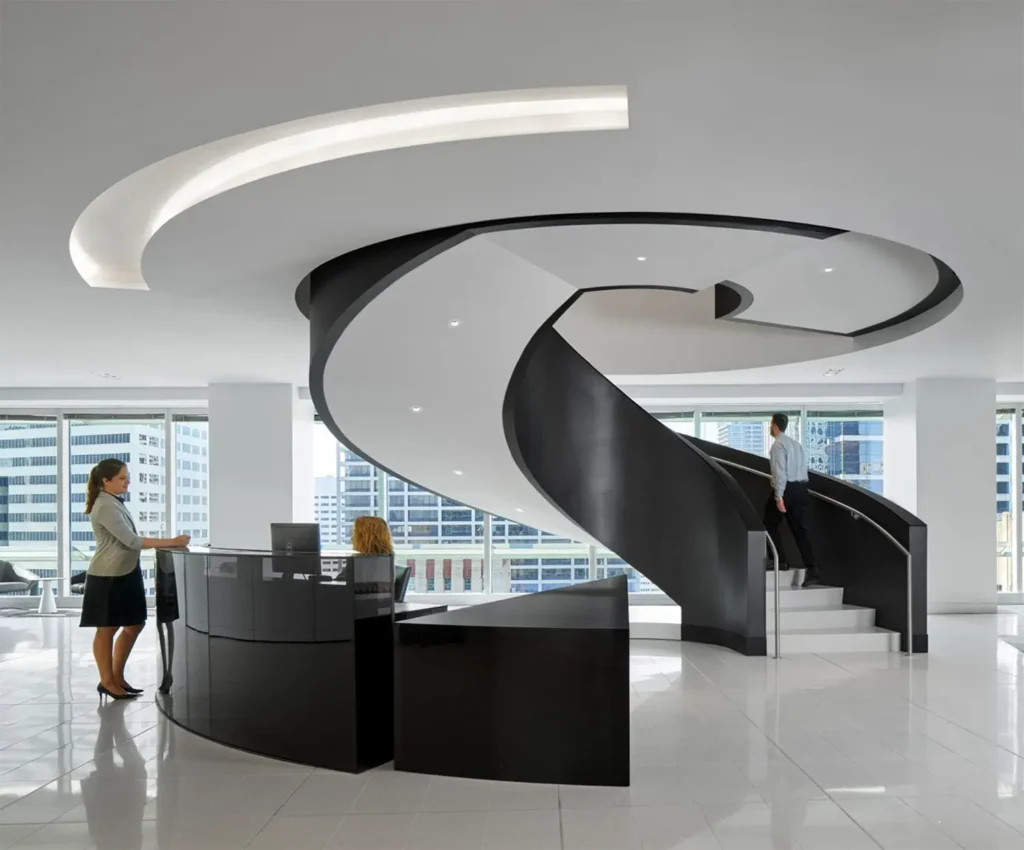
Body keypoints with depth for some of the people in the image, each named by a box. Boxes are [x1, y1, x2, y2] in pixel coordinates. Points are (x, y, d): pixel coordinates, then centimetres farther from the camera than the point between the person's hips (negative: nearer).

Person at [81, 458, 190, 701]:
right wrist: (171, 542, -24)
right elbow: (131, 541, -24)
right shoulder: (105, 507, -18)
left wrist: (166, 544, 7)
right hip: (108, 577, -10)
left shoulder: (115, 503, 13)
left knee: (134, 625, 13)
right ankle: (107, 682, 14)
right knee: (107, 629, 3)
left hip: (125, 574, 10)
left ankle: (117, 677, 24)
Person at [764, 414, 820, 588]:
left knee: (770, 524, 12)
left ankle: (778, 561, 10)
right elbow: (803, 468, 17)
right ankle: (811, 571, -3)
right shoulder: (796, 444, 18)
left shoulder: (778, 445, -9)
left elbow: (780, 471, -18)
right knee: (800, 529, 5)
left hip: (786, 488, -8)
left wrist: (779, 496, -21)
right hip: (801, 488, 8)